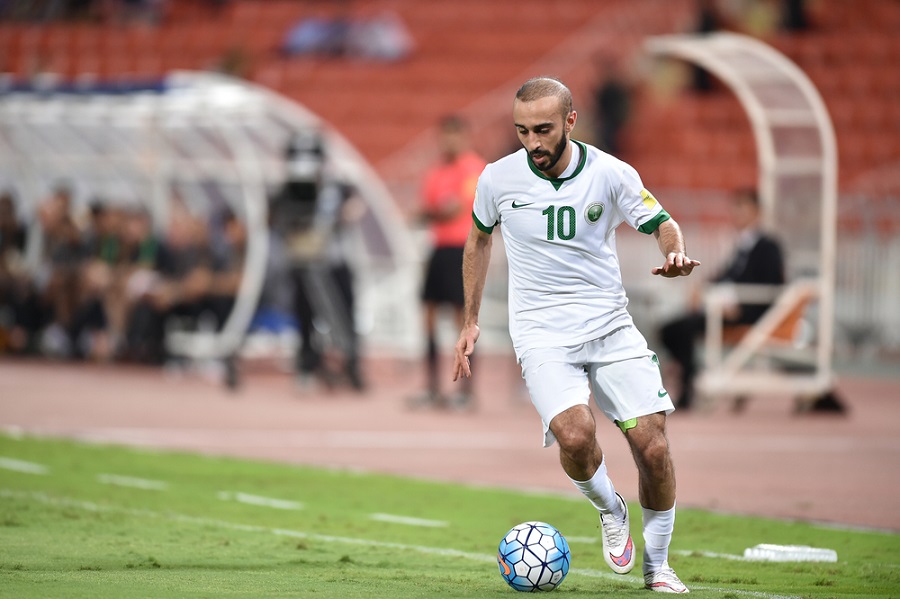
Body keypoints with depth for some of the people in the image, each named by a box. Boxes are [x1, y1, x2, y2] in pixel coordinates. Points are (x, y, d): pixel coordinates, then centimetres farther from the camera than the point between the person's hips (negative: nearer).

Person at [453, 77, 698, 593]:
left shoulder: (611, 174, -7)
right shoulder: (498, 179, -4)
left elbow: (661, 224, 6)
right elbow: (480, 238, 15)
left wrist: (677, 255, -18)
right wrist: (471, 321, 16)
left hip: (611, 327, 1)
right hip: (542, 336, -1)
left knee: (653, 447, -8)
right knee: (575, 434, -27)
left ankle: (657, 564, 14)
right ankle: (610, 509, 6)